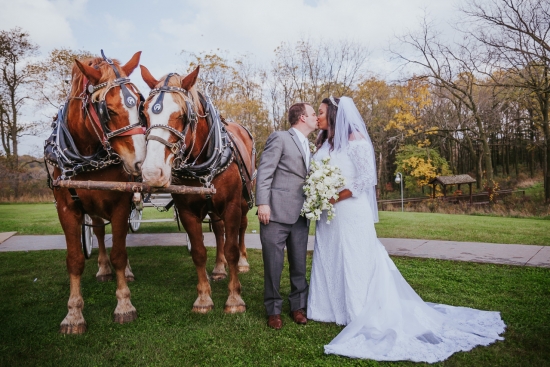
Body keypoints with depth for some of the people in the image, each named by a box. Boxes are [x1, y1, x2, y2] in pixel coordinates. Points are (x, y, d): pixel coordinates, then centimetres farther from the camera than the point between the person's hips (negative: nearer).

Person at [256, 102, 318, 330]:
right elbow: (264, 172, -9)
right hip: (276, 213, -6)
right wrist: (263, 203, -17)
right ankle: (273, 310, 17)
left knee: (299, 264, 11)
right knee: (273, 265, 3)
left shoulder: (308, 147, 20)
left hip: (300, 216, 6)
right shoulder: (280, 138, -2)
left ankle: (298, 306, 26)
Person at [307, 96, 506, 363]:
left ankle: (364, 315, 14)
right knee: (329, 261, 12)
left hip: (350, 213, -8)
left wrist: (337, 197, -19)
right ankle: (334, 307, 25)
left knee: (356, 263, 1)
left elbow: (366, 177, -17)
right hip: (327, 216, 8)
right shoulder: (324, 144, 13)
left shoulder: (354, 139, -11)